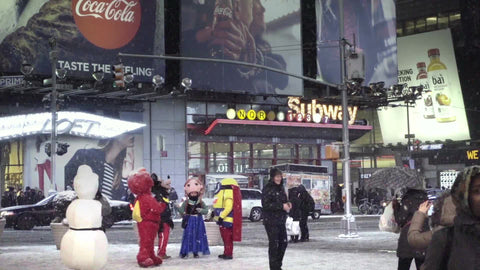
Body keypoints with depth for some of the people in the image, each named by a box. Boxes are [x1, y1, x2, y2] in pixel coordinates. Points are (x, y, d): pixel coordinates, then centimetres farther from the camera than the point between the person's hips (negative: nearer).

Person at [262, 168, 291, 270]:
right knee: (274, 244, -5)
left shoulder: (280, 188, 13)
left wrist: (288, 203, 2)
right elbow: (265, 204, -20)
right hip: (271, 221, -8)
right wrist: (281, 206, -21)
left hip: (281, 221, 8)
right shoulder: (267, 189, -12)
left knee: (283, 243, 12)